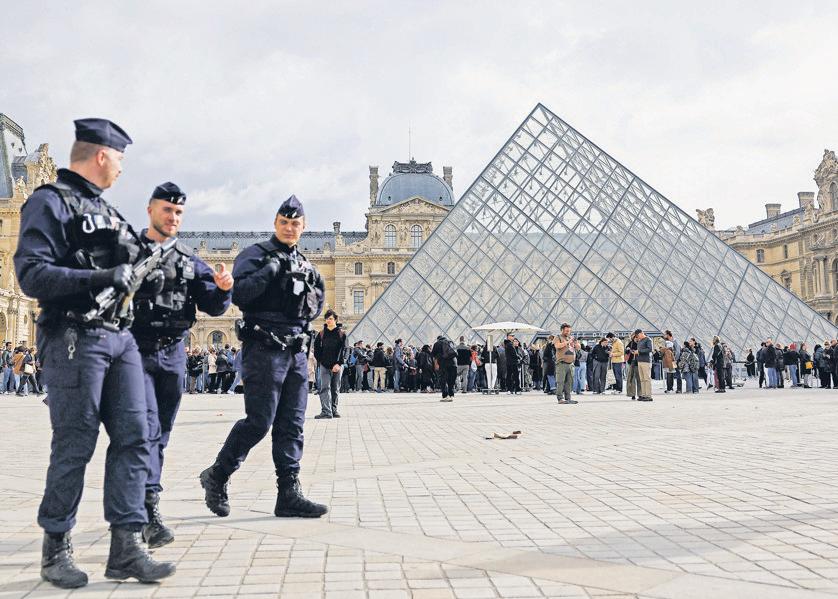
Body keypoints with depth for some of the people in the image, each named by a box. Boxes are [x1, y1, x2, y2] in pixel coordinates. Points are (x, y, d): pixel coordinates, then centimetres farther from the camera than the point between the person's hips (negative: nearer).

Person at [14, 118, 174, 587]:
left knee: (134, 438, 2)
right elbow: (31, 274, -15)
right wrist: (101, 277, -20)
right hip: (75, 337, -8)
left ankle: (127, 547, 6)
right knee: (75, 447, -1)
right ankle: (56, 549, 15)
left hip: (121, 336, 8)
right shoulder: (51, 202, -4)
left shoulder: (108, 210, 21)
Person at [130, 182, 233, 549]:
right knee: (146, 427, -16)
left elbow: (212, 306, 8)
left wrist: (223, 288, -12)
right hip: (137, 352, -5)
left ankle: (137, 502, 22)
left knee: (161, 434, 10)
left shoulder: (189, 259, 13)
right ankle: (150, 511, -20)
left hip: (173, 354, 5)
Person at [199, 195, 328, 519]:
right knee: (259, 421, -7)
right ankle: (216, 476, 11)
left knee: (292, 425, 5)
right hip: (264, 350, -7)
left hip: (296, 352, 7)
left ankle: (289, 495, 8)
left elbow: (314, 310, 26)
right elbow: (239, 294, -17)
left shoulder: (304, 265, 19)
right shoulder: (255, 255, -2)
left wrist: (316, 292, 8)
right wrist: (269, 270, -19)